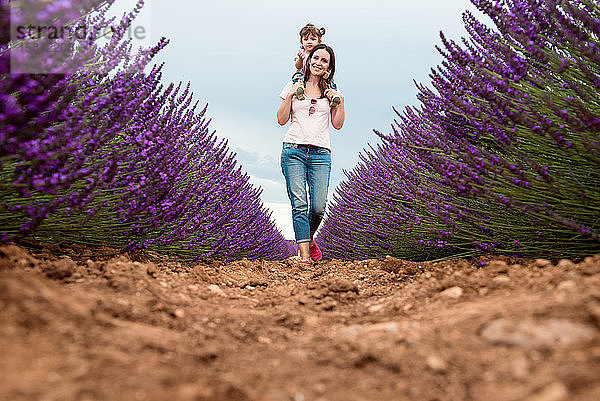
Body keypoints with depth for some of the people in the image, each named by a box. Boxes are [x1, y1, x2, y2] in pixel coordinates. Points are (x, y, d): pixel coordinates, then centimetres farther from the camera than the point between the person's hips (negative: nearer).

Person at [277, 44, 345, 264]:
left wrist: (340, 99, 2)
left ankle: (309, 239, 22)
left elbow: (338, 124, 11)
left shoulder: (331, 91, 17)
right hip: (294, 150, -1)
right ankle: (305, 256, -14)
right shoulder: (294, 86, 13)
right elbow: (282, 120, 8)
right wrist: (290, 95, -2)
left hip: (320, 153, 1)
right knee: (299, 204, -13)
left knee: (318, 207, -9)